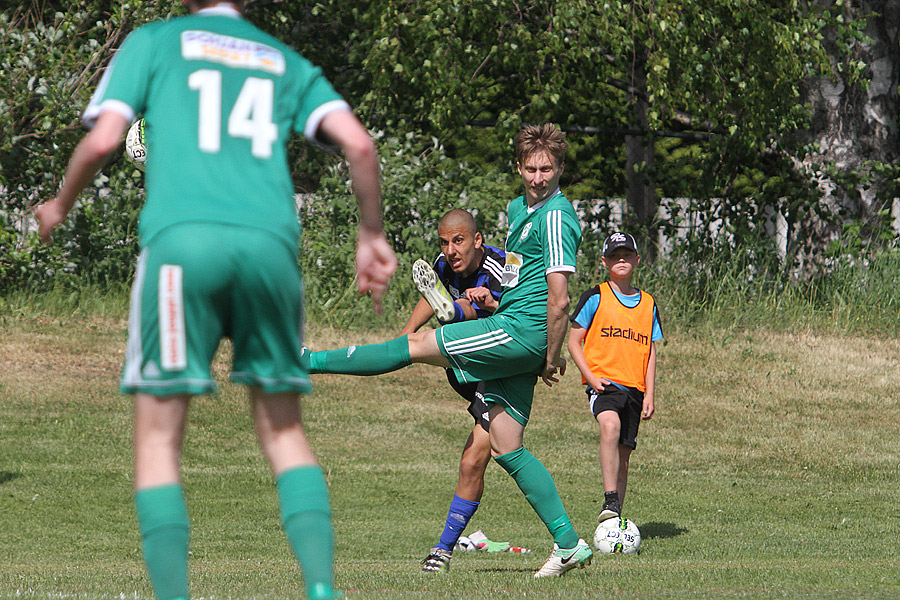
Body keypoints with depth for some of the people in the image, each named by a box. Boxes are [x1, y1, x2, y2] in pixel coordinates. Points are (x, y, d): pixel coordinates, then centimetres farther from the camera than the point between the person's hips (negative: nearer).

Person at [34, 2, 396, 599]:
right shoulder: (287, 62, 23)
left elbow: (102, 140, 4)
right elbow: (359, 144, 9)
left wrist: (59, 207, 22)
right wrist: (372, 234, 22)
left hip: (182, 237, -3)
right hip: (270, 241, 3)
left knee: (159, 435, 3)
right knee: (284, 430, 13)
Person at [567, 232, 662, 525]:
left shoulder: (647, 304, 15)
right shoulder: (595, 297, 3)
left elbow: (651, 352, 18)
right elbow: (574, 342, 3)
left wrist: (650, 394, 8)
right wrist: (591, 377, -10)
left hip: (634, 388, 5)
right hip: (603, 383, -5)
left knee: (623, 454, 4)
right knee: (610, 425, -32)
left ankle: (616, 518, 13)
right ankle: (610, 501, -35)